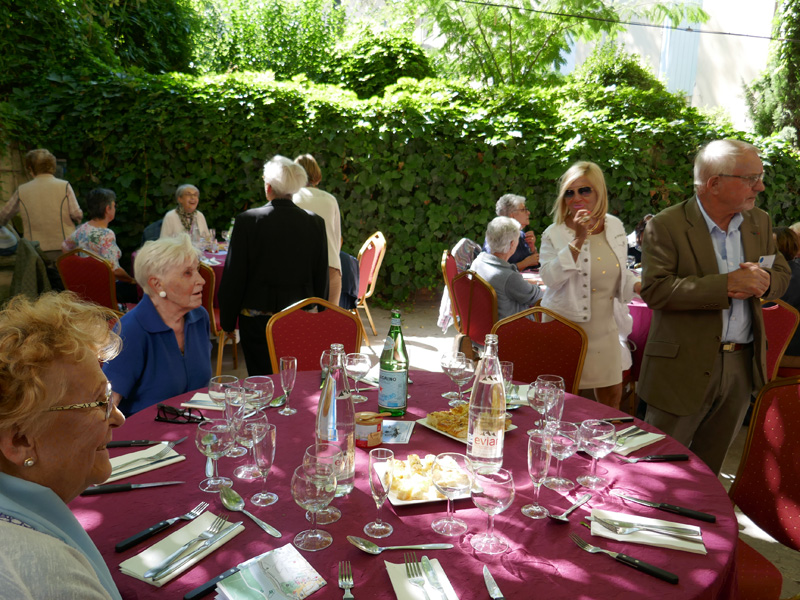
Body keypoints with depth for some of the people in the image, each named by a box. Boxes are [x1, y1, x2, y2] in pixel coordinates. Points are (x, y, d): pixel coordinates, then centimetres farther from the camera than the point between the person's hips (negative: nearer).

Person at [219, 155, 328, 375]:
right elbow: (321, 277, 5)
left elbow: (233, 276, -5)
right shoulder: (316, 222, -1)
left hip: (257, 318, -3)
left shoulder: (248, 220, -9)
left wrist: (227, 321, 5)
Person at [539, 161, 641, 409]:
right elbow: (551, 277, -25)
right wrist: (578, 240, -25)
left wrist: (642, 287, -1)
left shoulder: (615, 226, 6)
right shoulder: (555, 234, -9)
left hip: (605, 325, 5)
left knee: (612, 394, 13)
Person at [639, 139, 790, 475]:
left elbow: (783, 276, 15)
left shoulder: (759, 223, 9)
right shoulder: (666, 226, -12)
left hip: (742, 367, 6)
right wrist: (726, 284, -24)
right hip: (685, 368, -6)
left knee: (709, 466, 19)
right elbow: (654, 290, -21)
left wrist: (764, 281, -10)